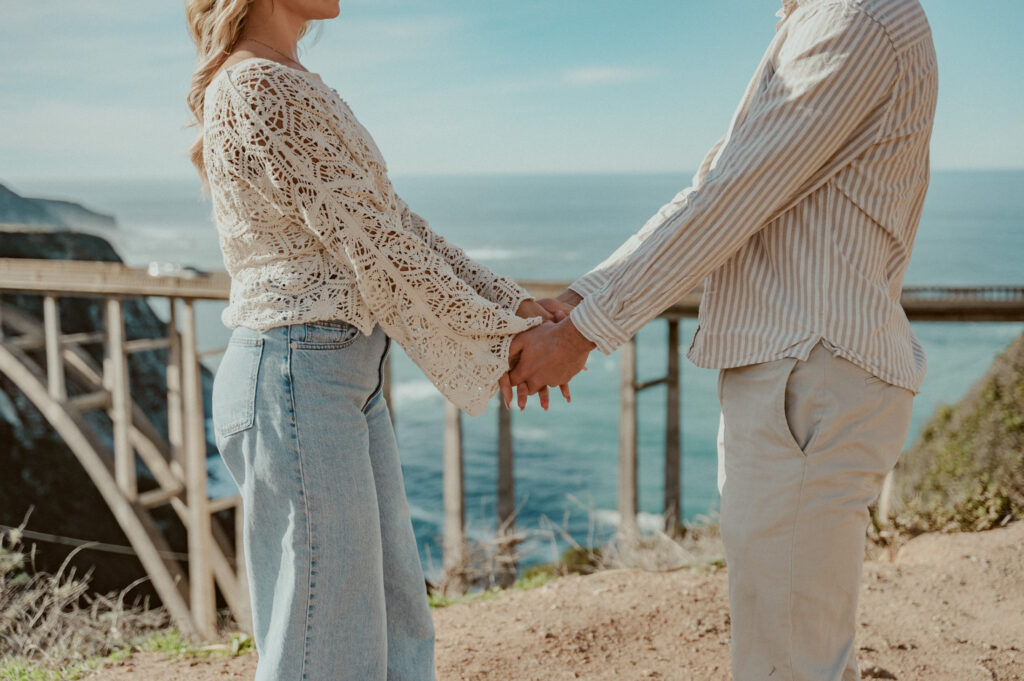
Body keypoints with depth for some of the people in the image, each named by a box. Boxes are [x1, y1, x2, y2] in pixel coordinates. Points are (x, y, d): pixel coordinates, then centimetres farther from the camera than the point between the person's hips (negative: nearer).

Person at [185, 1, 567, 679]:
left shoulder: (290, 84, 17)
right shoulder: (261, 89, -14)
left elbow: (391, 220, 13)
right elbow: (372, 244, -16)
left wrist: (516, 304, 6)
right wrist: (503, 338, -7)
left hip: (346, 375, 10)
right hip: (297, 375, -10)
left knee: (399, 626, 16)